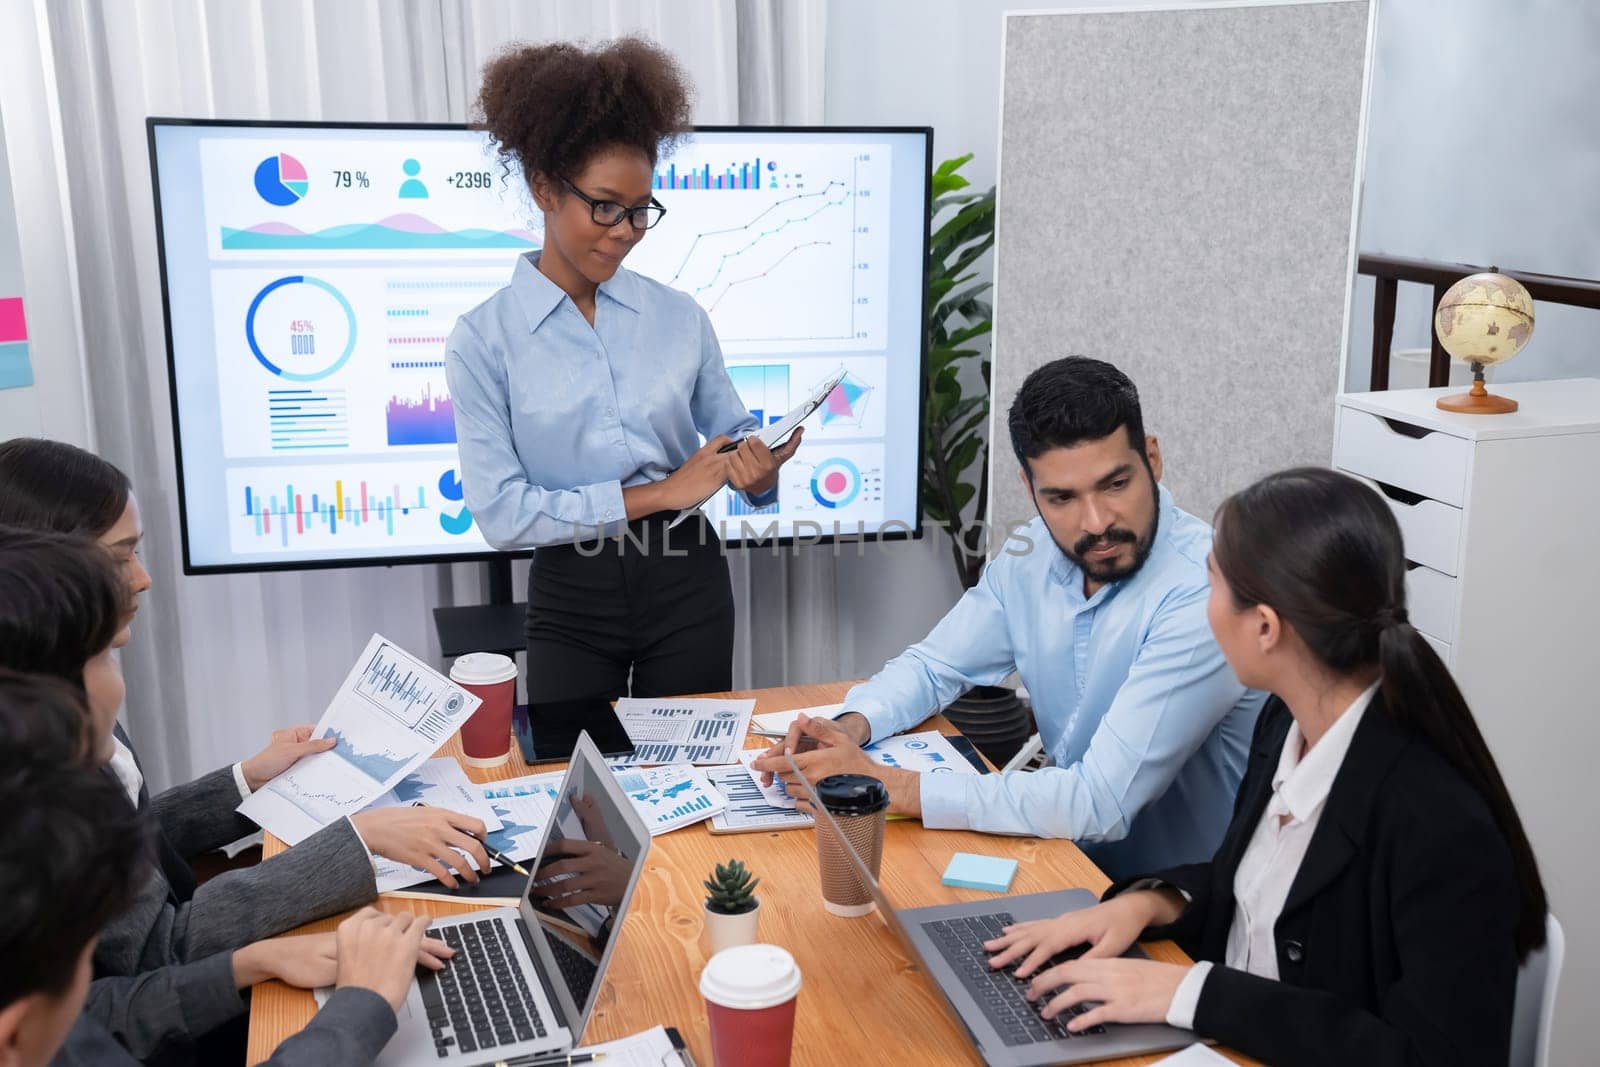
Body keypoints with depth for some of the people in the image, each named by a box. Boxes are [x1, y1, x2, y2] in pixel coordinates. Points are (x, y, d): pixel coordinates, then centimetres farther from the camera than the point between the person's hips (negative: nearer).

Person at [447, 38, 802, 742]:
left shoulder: (677, 316, 1)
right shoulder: (484, 338, -8)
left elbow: (733, 432, 11)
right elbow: (499, 511, -14)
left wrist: (758, 471, -14)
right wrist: (657, 493, -16)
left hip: (685, 582, 2)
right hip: (570, 601, -2)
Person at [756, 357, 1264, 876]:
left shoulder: (1206, 595, -27)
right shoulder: (1032, 557, -4)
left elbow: (1101, 802, -31)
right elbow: (933, 667, 10)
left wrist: (886, 785, -30)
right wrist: (851, 727, -12)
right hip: (1078, 861, 6)